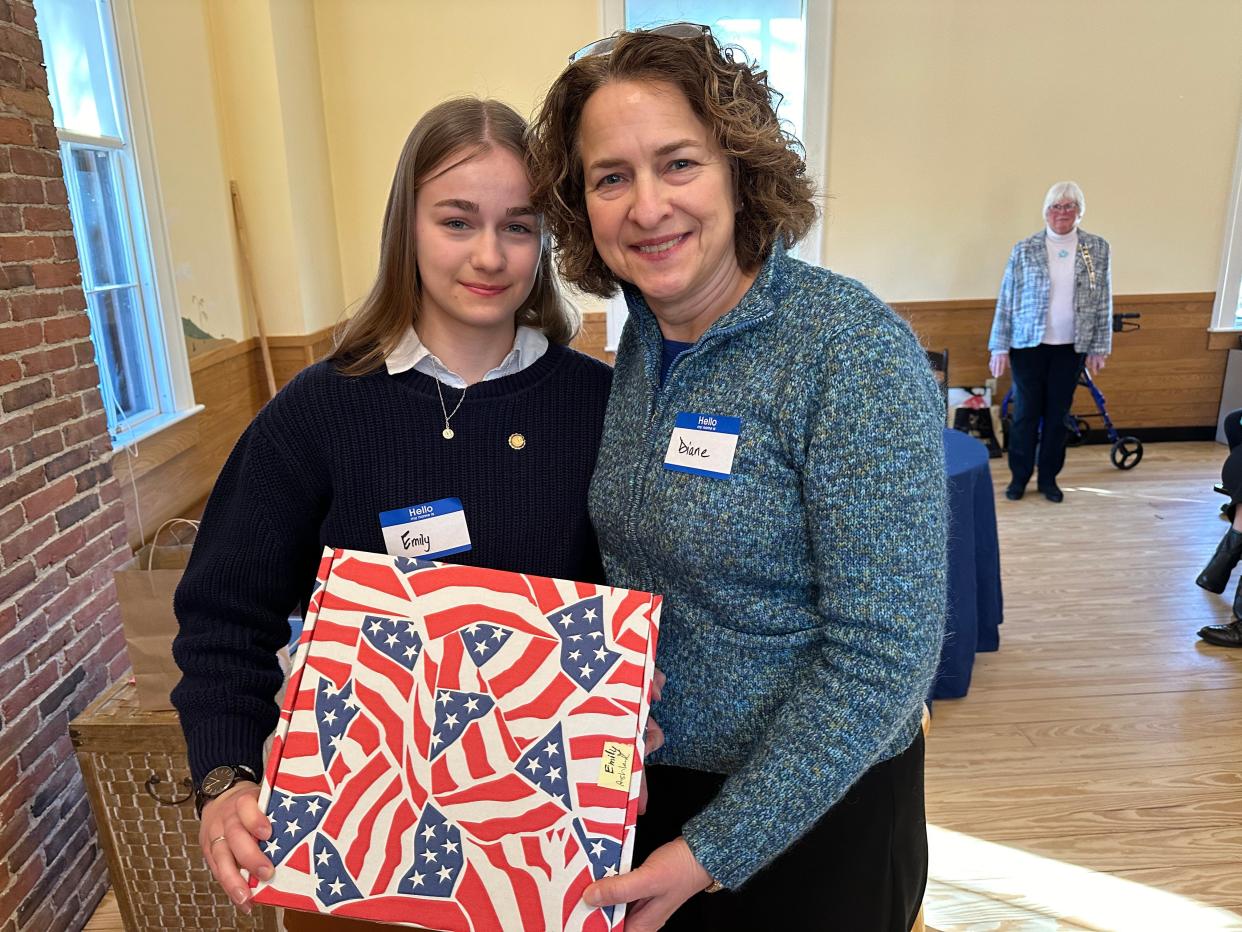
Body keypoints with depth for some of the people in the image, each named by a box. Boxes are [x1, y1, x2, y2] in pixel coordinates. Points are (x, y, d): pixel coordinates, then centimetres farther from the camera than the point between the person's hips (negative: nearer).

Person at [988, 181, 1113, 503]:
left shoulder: (1098, 249, 2)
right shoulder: (1024, 250, -4)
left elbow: (1103, 302, 5)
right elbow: (1006, 301, -3)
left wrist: (1099, 347, 3)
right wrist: (1000, 348, -6)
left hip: (1071, 347, 2)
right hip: (1029, 345, -2)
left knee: (1058, 414, 9)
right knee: (1025, 412, 5)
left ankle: (1048, 477, 23)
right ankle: (1019, 476, 20)